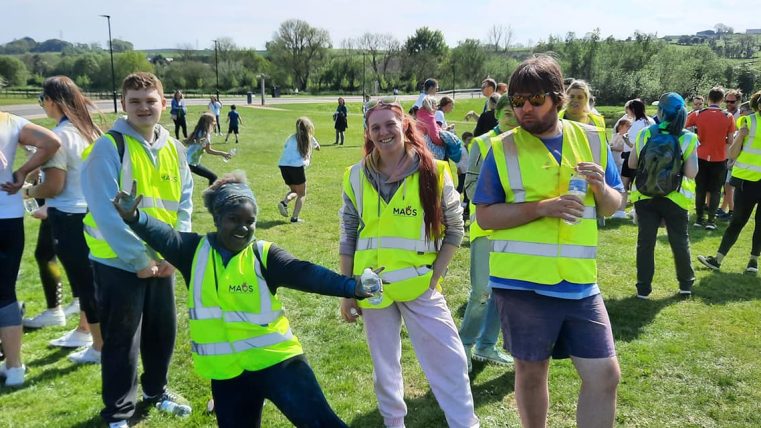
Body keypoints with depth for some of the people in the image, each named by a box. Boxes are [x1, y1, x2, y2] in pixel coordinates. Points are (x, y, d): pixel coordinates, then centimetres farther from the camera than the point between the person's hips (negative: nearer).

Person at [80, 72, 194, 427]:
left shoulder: (173, 149, 4)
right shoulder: (109, 146, -14)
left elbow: (184, 204, 6)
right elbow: (106, 212, -19)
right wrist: (138, 258, -17)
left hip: (162, 261, 5)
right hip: (118, 263, -5)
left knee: (163, 331, 18)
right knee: (122, 340, 7)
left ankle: (156, 390, 42)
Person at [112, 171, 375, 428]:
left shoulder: (264, 254, -6)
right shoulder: (196, 251, 2)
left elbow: (303, 273, -19)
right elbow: (163, 236, -14)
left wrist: (351, 287, -34)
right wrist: (133, 217, -36)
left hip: (274, 359, -3)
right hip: (225, 370, 3)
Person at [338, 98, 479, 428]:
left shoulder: (434, 173, -6)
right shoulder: (357, 177, -1)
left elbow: (454, 229, 1)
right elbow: (348, 237, 5)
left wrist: (435, 276, -6)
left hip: (419, 285, -2)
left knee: (449, 360, -1)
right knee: (384, 363, 15)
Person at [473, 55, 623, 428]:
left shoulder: (592, 139, 4)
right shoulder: (503, 148, -4)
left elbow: (613, 205, 11)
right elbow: (484, 216, -7)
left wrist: (601, 188, -13)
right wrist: (541, 207, -20)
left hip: (579, 281, 3)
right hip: (522, 282, -2)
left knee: (605, 374, 5)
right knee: (531, 371, 12)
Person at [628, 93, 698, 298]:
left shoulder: (644, 134, -3)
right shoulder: (688, 139, -7)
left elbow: (631, 164, 4)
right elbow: (691, 173, -12)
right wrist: (677, 166, 6)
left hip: (645, 196, 1)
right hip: (676, 198, 0)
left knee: (645, 242, 8)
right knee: (680, 242, 16)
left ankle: (643, 287, 10)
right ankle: (686, 284, 28)